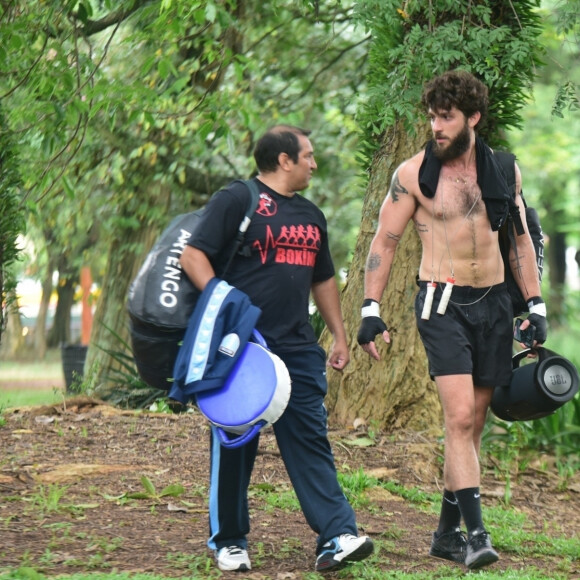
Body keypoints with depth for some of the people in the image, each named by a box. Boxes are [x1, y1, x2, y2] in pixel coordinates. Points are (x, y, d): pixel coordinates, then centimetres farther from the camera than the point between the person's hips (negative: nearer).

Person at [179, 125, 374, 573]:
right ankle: (229, 541, 13)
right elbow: (193, 255, -10)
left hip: (298, 348, 6)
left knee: (311, 438, -2)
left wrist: (340, 335, 24)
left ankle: (337, 536, -7)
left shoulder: (311, 215, 20)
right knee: (235, 444, 1)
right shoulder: (236, 201, -4)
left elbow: (323, 280, 29)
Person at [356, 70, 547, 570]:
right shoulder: (413, 174, -3)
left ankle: (447, 532, 17)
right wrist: (371, 309, -7)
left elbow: (520, 238, 16)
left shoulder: (503, 170, 7)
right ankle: (476, 533, -20)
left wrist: (536, 303, 10)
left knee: (473, 423, 7)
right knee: (459, 416, -17)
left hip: (494, 303, 4)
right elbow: (384, 241, 0)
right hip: (443, 302, -4)